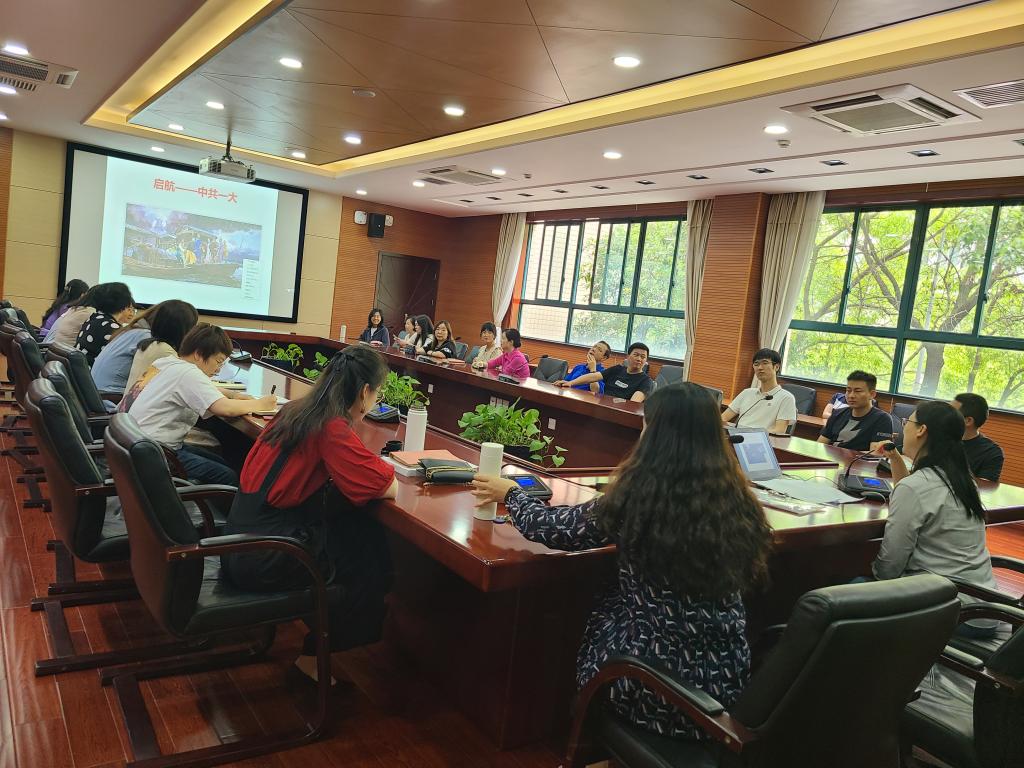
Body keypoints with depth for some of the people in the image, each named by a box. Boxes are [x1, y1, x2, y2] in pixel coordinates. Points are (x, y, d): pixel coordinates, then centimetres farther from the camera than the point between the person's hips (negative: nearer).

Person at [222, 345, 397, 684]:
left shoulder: (297, 410, 5)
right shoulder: (333, 428, -20)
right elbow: (388, 488, -21)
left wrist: (372, 464, 6)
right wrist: (386, 471, 1)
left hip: (242, 538, 8)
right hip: (263, 558, -8)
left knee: (363, 531, 12)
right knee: (374, 559, 8)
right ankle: (314, 656, 19)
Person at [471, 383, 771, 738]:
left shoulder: (638, 499, -19)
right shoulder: (738, 502, -7)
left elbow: (550, 529, -6)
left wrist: (510, 493, 15)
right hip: (726, 684, 4)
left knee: (607, 605, 24)